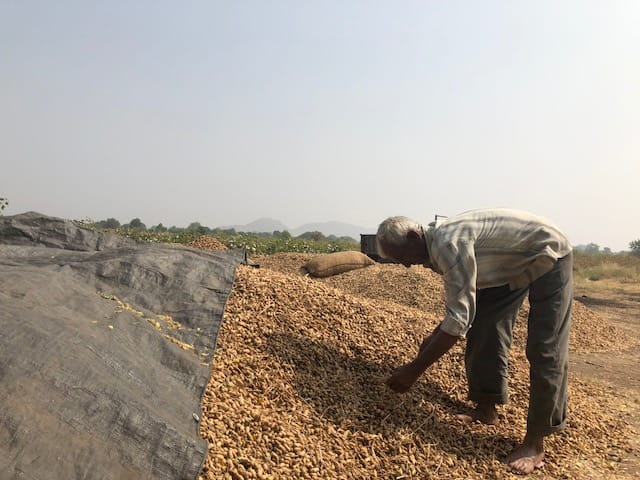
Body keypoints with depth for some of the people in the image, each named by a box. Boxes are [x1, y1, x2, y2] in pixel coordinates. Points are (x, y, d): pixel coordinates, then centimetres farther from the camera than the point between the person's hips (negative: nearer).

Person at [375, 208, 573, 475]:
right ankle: (486, 410, 17)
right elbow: (464, 307, 8)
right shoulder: (438, 247, -5)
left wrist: (414, 370, -33)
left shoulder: (448, 243, -34)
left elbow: (460, 318, -37)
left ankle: (535, 442, 0)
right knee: (483, 333, 4)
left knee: (544, 352, -10)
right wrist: (434, 338, 4)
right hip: (509, 265, 9)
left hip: (548, 255, -9)